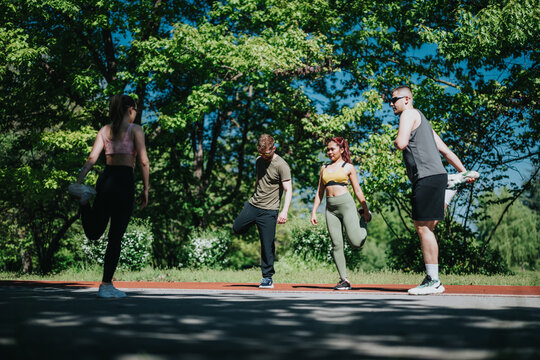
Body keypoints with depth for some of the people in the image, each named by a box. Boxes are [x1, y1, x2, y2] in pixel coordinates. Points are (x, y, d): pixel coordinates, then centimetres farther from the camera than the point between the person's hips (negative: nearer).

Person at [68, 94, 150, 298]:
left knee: (93, 233, 11)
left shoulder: (104, 130, 15)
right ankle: (106, 286, 2)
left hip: (105, 178, 6)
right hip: (124, 180, -5)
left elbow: (92, 158, 3)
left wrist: (79, 179, -5)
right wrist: (146, 189, -2)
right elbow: (143, 161, -8)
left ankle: (84, 199, -15)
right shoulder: (135, 129, -1)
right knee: (116, 236, -1)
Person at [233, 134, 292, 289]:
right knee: (237, 228, 15)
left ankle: (268, 278, 6)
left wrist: (284, 211, -30)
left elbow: (288, 190, -18)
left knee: (267, 245, -4)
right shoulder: (259, 160, 9)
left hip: (269, 210, -7)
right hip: (252, 205, 7)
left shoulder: (282, 165, -13)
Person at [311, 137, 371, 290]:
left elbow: (357, 190, 7)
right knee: (336, 245, -3)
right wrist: (314, 212, 10)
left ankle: (364, 220, 20)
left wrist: (365, 210, 4)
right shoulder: (324, 168, 18)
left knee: (356, 243, -12)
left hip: (346, 204, -4)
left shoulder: (348, 167, 7)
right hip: (330, 208, 4)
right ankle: (344, 280, 2)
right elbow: (319, 192, 19)